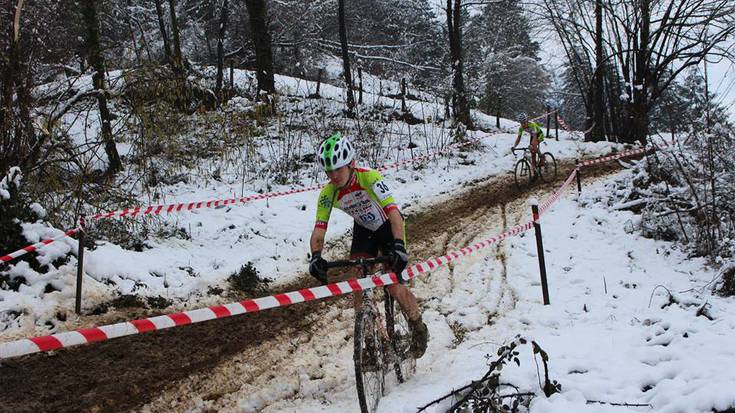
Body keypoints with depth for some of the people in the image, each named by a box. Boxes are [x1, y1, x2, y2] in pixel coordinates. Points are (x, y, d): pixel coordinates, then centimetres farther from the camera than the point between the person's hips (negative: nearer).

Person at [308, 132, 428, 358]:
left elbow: (394, 213, -42)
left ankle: (418, 328, 14)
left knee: (394, 288, -13)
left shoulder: (369, 177, -33)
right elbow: (319, 229, -23)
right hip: (363, 231, 4)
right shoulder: (328, 193, -20)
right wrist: (315, 257, -42)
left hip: (388, 227, -4)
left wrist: (399, 246, -56)